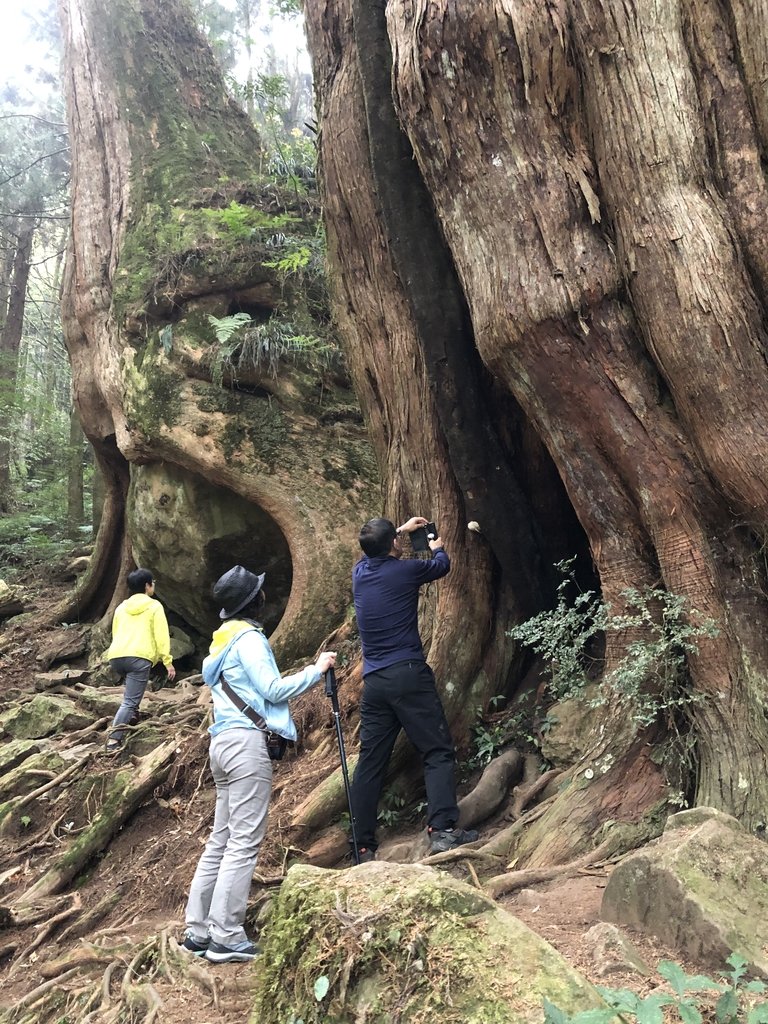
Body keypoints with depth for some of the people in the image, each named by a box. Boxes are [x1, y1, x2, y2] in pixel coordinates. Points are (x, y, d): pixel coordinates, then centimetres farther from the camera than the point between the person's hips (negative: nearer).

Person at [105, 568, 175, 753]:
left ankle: (132, 717, 29)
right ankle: (114, 741, -21)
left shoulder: (121, 607, 22)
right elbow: (161, 635, -1)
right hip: (138, 657, -6)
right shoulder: (154, 606, 6)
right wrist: (167, 661, 1)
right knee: (130, 701, -8)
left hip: (116, 655, 6)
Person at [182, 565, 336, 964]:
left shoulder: (224, 637, 18)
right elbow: (274, 689, -13)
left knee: (221, 838, 12)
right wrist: (317, 669, -5)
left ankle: (198, 930, 16)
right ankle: (226, 937, -1)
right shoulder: (248, 638, -11)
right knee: (244, 842, -5)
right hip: (246, 741, -9)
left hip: (224, 741, 9)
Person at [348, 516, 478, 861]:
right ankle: (442, 830, -8)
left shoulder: (359, 571, 8)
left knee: (370, 763, 9)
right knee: (438, 752, 1)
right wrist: (437, 547, 37)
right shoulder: (405, 570, -6)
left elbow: (373, 550, 34)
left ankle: (363, 846, 13)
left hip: (373, 682, 6)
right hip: (409, 676, -6)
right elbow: (442, 565, 15)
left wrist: (400, 529, 44)